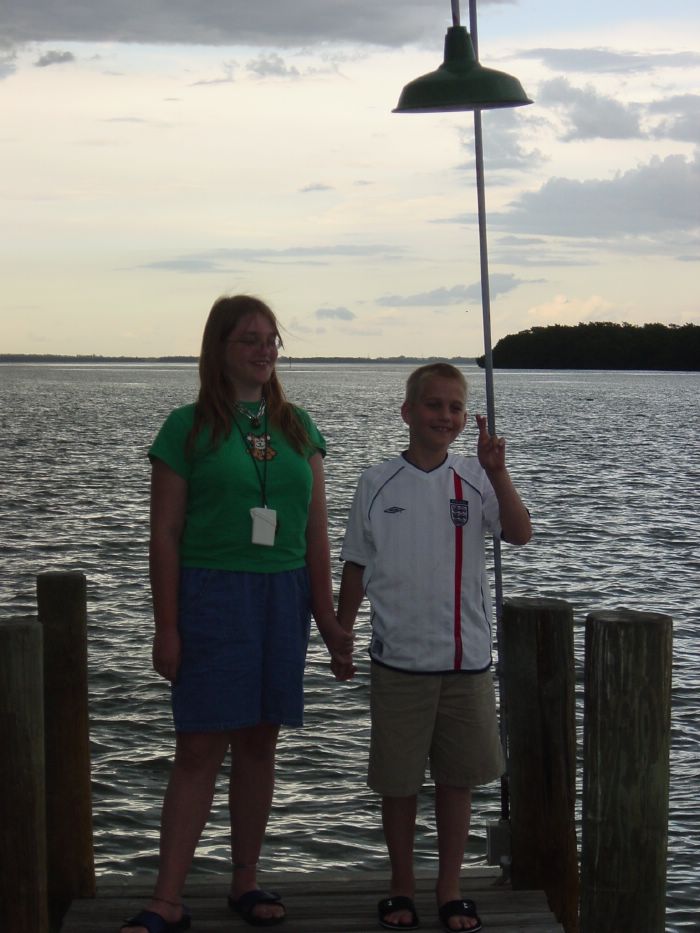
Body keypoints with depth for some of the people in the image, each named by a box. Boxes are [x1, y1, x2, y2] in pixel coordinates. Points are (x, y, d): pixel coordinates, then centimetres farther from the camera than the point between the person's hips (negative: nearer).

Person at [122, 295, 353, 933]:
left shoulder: (298, 427, 11)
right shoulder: (188, 427, -1)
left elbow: (316, 531, 11)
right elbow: (165, 534, -3)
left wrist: (325, 615, 7)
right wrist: (167, 626, -7)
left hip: (283, 597, 4)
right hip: (211, 595, -4)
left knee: (259, 743, 9)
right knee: (201, 748, -6)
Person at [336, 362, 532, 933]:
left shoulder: (475, 481, 0)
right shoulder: (378, 483, 0)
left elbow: (521, 534, -15)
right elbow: (356, 568, 7)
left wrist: (497, 473, -27)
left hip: (467, 659, 1)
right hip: (398, 660, -1)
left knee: (457, 778, 10)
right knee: (398, 781, 8)